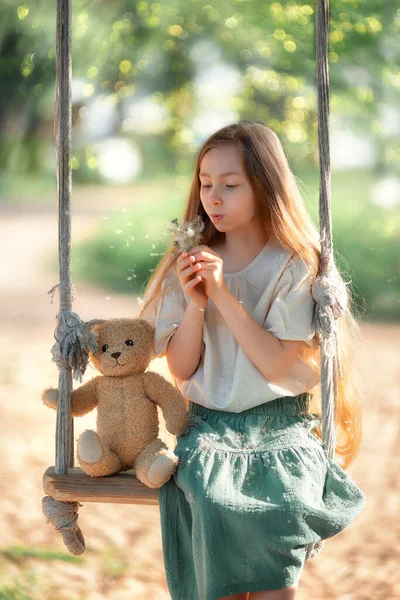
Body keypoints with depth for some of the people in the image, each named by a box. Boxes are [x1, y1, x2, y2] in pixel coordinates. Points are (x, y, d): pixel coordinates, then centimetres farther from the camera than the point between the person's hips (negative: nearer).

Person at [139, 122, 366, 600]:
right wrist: (196, 304, -11)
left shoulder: (294, 267, -2)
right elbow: (181, 369, 5)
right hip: (208, 429, 3)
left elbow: (277, 365, -11)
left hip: (278, 429, -2)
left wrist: (224, 294, -15)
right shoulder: (190, 264, 9)